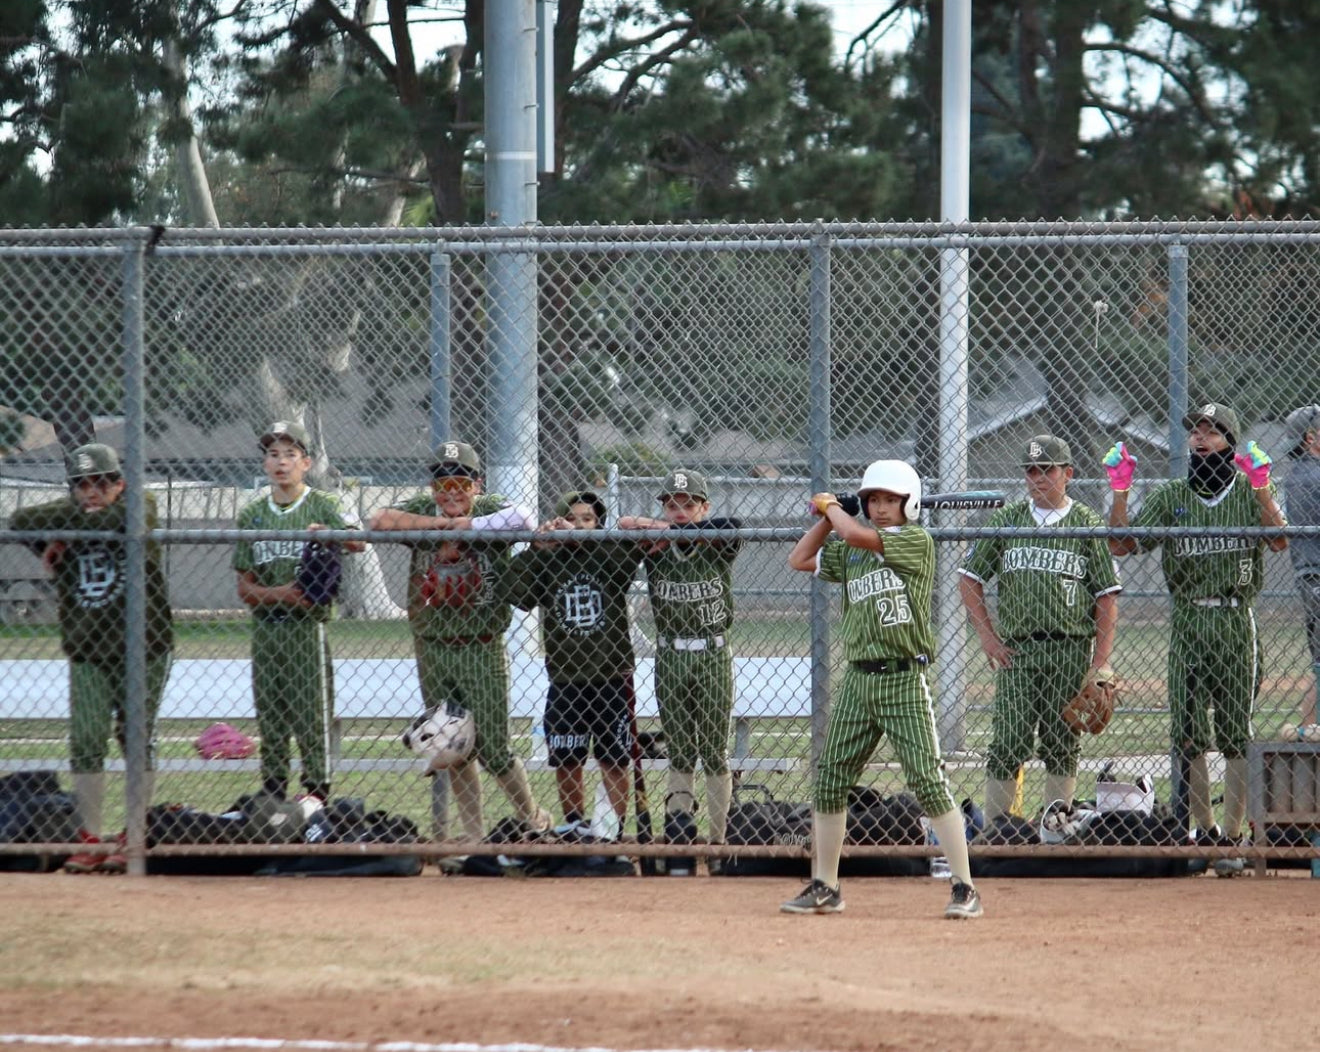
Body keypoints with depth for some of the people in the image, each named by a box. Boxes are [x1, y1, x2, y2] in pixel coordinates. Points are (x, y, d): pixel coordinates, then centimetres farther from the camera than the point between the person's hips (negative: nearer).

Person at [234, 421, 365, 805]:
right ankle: (272, 797, 11)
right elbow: (244, 588, 10)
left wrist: (327, 534, -38)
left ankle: (316, 791, -1)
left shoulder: (321, 506, 3)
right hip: (265, 626, 4)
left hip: (306, 627, -4)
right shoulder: (252, 514, 13)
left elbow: (357, 542, -17)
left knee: (311, 714, -5)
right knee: (269, 717, 6)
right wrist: (278, 594, -10)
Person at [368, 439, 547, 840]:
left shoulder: (491, 510, -6)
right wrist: (438, 522, -14)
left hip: (482, 651, -4)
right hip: (432, 650, 4)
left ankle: (532, 819, 21)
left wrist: (458, 524, -19)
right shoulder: (420, 510, 2)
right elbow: (380, 520, -15)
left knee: (492, 750, -2)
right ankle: (474, 835, 17)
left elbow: (522, 519, -27)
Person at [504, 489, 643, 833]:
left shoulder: (608, 557, 1)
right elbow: (516, 595, -8)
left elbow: (634, 547, -20)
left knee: (613, 763, 0)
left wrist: (579, 537, -26)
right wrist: (535, 549, -14)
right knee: (566, 765, 7)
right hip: (564, 680, 2)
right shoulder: (546, 560, 4)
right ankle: (574, 830, 18)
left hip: (611, 679, -2)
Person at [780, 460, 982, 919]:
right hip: (858, 678, 7)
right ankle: (824, 888, 17)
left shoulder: (916, 541, -6)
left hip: (904, 679, -7)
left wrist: (830, 506, 2)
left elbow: (858, 535, -16)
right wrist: (827, 516, 12)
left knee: (927, 780, -12)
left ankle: (965, 888, -10)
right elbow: (799, 559, 19)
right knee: (829, 780, 7)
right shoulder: (850, 551, 14)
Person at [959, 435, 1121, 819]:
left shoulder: (1088, 525, 6)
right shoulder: (1006, 520, 11)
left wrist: (1101, 661, -4)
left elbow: (1107, 597, 3)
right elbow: (970, 578, 14)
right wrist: (987, 637, 5)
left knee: (1063, 747, 3)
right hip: (1015, 651, 1)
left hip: (1071, 650, -1)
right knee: (1007, 744, -4)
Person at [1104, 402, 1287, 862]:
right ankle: (1204, 831, 10)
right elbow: (1122, 544, 3)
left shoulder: (1250, 492, 4)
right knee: (1187, 737, 0)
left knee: (1236, 737, -2)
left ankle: (1232, 835, 0)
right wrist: (1120, 490, -7)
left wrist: (1260, 488, -24)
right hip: (1187, 624, 2)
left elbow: (1279, 541, -12)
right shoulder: (1169, 495, 10)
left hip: (1236, 621, -2)